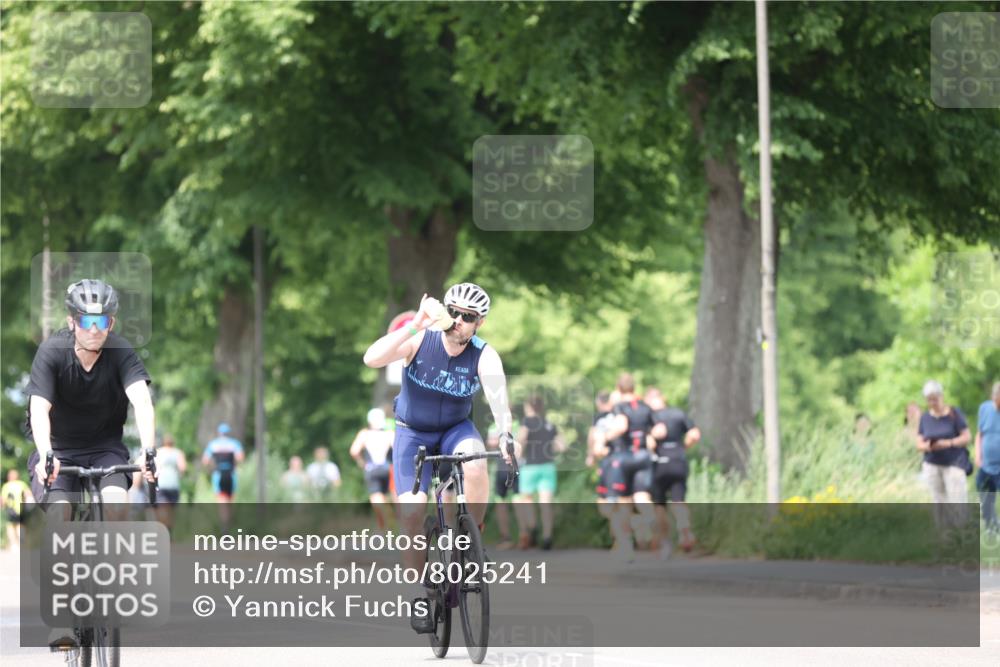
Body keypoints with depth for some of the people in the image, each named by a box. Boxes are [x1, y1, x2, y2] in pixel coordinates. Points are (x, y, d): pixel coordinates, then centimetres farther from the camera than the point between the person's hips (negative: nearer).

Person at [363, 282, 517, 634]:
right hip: (413, 433, 0)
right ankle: (420, 593, 0)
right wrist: (414, 326, -44)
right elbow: (371, 358, -35)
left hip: (456, 430, 0)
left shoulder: (484, 356, -18)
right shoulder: (420, 341, -20)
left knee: (476, 464, -34)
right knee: (412, 510, -17)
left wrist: (506, 437, -54)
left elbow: (498, 400, -34)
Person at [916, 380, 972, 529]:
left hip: (954, 463, -4)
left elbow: (967, 437, -8)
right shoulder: (925, 417, 5)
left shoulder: (954, 414, -6)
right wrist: (926, 447, -19)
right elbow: (919, 443, 5)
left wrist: (948, 443, -23)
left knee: (956, 504, -11)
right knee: (940, 503, 3)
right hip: (932, 465, 4)